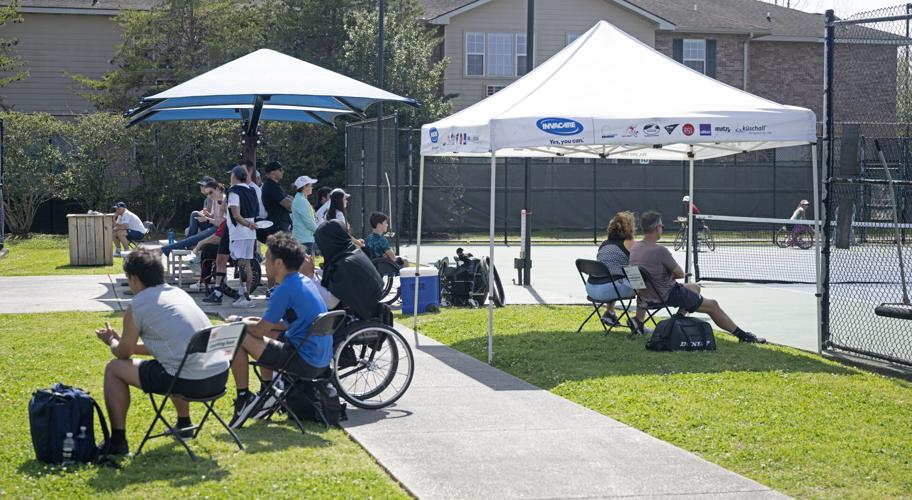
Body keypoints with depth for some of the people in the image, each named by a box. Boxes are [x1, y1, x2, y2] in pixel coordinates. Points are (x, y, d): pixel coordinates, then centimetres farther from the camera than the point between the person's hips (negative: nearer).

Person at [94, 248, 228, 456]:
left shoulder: (137, 306, -1)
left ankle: (117, 441, 14)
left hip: (190, 382, -7)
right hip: (220, 376, 7)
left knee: (114, 368, 11)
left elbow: (123, 353, 13)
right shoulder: (178, 293, 19)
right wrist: (123, 341, 41)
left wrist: (111, 341, 36)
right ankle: (184, 424, 48)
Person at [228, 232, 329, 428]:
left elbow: (260, 330, -10)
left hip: (305, 363, -10)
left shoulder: (285, 291, -17)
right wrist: (255, 322, 15)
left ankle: (243, 398, 5)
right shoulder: (305, 282, 11)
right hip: (322, 359, 10)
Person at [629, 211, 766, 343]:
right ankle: (743, 335, 13)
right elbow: (680, 274, -13)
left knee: (695, 287, 28)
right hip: (667, 295, -9)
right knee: (712, 305, 4)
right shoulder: (660, 250, -26)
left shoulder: (634, 248, 0)